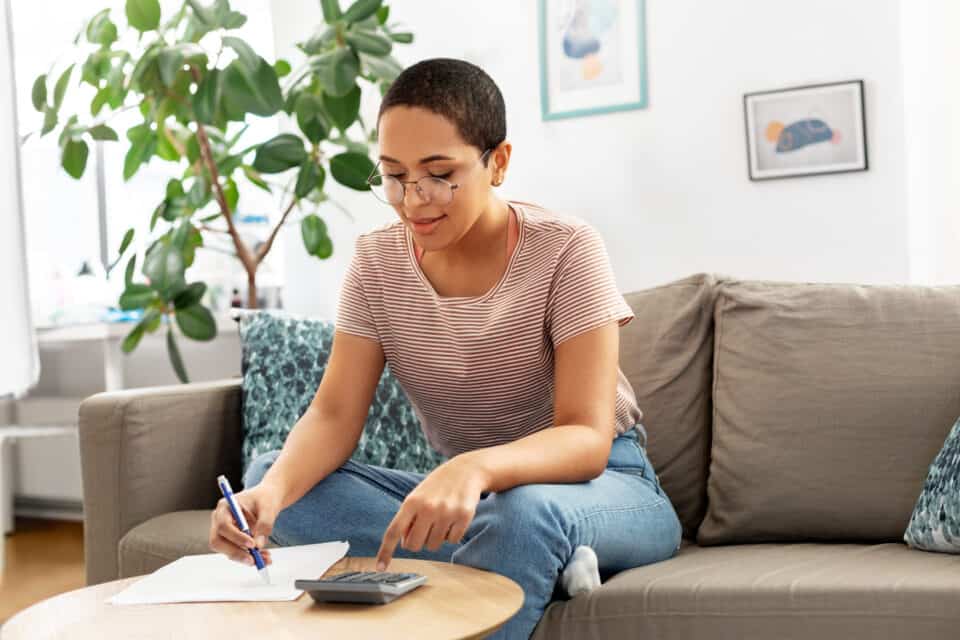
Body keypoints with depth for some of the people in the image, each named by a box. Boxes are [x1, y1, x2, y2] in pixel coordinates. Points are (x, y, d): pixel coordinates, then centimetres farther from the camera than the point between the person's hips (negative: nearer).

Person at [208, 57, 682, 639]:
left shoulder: (565, 250, -17)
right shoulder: (377, 263, -4)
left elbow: (586, 438, -24)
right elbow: (334, 416, -10)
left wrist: (475, 469, -45)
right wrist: (274, 491, -33)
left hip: (602, 484, -5)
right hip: (467, 491, 6)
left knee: (526, 511, -42)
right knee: (268, 474, -17)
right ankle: (543, 558, -24)